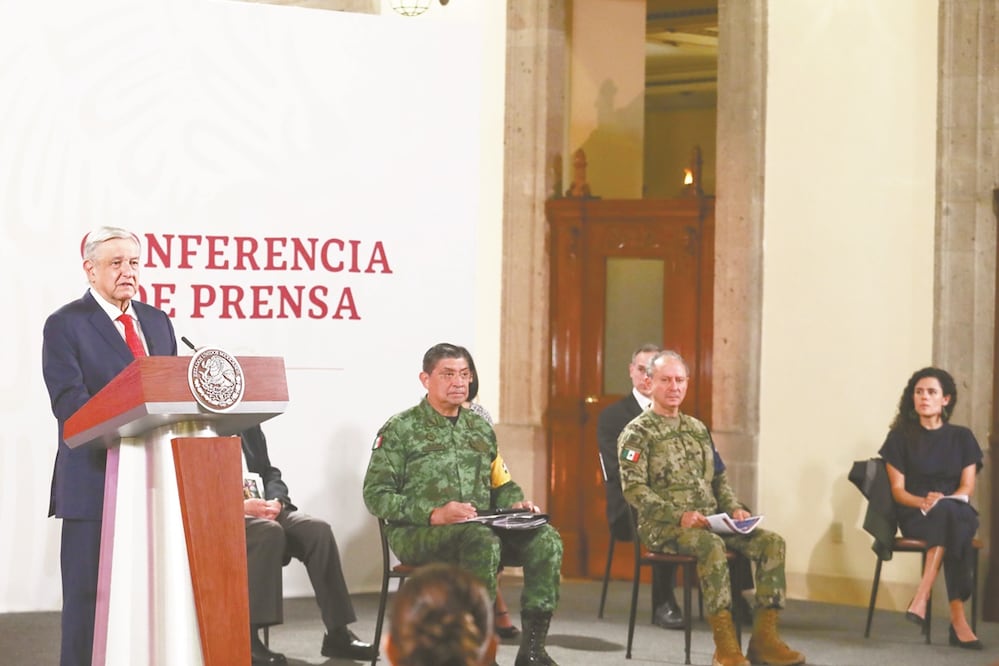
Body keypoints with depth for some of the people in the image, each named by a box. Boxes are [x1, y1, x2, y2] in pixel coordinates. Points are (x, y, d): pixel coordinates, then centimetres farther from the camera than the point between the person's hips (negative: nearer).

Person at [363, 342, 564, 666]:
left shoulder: (480, 429, 20)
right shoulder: (401, 429, 1)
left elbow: (502, 485, 27)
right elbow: (376, 495, -6)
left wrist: (516, 504, 2)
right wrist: (433, 514, -19)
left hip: (479, 528, 6)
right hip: (416, 534, -6)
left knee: (546, 539, -18)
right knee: (482, 540, -36)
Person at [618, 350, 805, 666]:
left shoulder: (698, 429, 20)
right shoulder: (637, 433, -2)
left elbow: (719, 479, 23)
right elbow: (633, 488, -13)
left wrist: (734, 508, 2)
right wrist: (678, 515, -23)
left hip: (710, 521, 7)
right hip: (662, 526, -7)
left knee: (771, 542, -15)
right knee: (712, 546, -37)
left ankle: (763, 638, -16)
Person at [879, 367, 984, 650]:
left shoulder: (962, 438, 12)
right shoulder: (901, 437, 7)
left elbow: (967, 488, 4)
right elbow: (898, 490, 1)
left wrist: (943, 501, -18)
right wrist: (923, 502, -20)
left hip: (958, 512, 1)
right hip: (915, 515, -1)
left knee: (950, 514, -39)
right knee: (948, 519, -38)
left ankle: (922, 597, -46)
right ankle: (958, 619, -46)